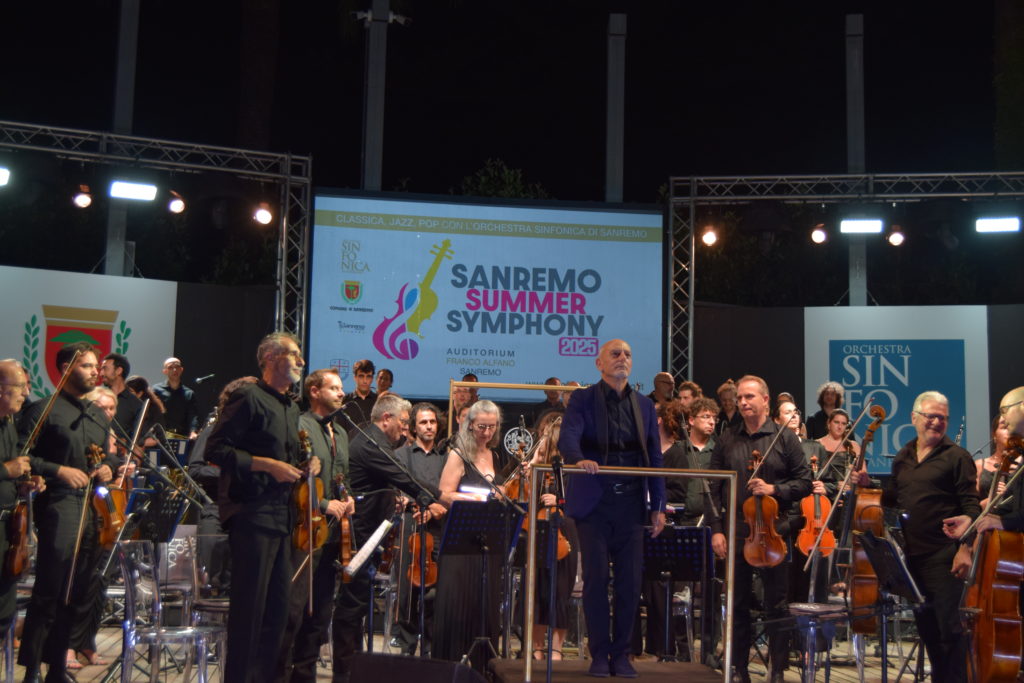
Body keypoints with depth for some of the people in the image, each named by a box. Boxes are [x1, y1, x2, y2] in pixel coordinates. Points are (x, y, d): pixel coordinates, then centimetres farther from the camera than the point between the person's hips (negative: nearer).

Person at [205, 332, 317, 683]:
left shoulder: (291, 408, 19)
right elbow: (216, 449, -14)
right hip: (252, 513, -8)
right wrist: (267, 464, -19)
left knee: (278, 605, 11)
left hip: (282, 516, 8)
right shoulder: (248, 397, -7)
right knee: (249, 605, -4)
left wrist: (303, 468, 8)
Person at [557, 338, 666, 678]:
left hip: (630, 504, 3)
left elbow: (655, 456, 13)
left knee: (630, 581, 2)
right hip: (594, 503, -3)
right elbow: (567, 438, -13)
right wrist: (579, 459, -35)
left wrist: (659, 506, 8)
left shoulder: (644, 405, 14)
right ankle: (599, 654, 10)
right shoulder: (583, 399, 3)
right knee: (596, 579, -1)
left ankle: (621, 654, 14)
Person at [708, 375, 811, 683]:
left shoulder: (784, 437, 1)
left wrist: (774, 490, -15)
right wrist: (716, 529, -3)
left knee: (777, 605, 4)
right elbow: (714, 487, 5)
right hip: (736, 533, 2)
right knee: (738, 604, 9)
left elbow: (804, 482, 1)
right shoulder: (726, 440, 6)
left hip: (774, 533, -2)